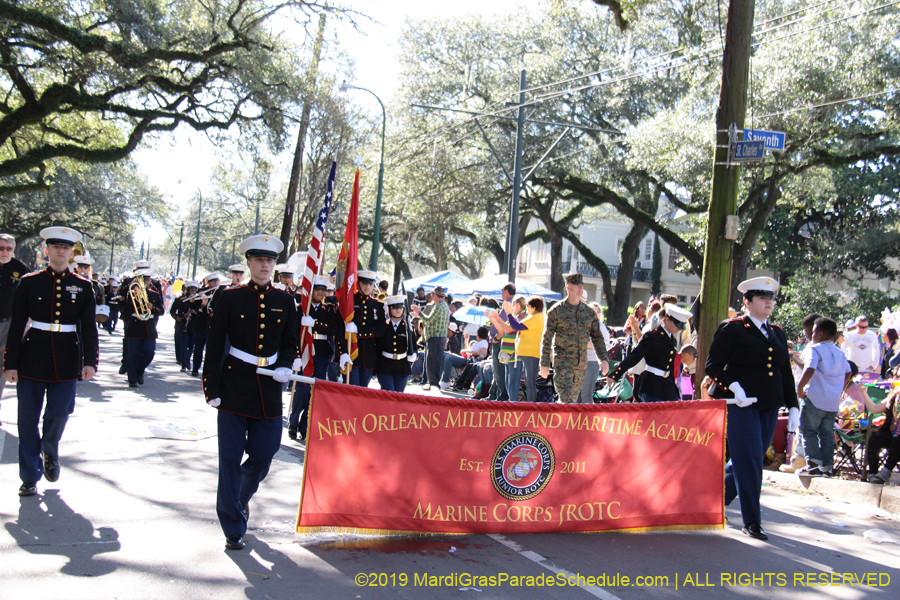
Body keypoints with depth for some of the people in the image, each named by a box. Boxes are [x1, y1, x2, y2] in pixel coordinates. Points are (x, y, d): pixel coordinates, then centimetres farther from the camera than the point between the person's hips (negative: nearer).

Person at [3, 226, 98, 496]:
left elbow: (89, 327, 4)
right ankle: (30, 477, 14)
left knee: (60, 411, -3)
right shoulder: (29, 282, 2)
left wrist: (90, 361, -7)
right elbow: (16, 325, 1)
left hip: (66, 360, 0)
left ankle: (50, 453, 29)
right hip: (32, 358, 0)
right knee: (28, 419, 2)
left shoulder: (83, 287, 5)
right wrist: (10, 363, -4)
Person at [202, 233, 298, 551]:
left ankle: (240, 497, 37)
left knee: (263, 455, 5)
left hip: (269, 388, 3)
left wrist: (284, 366, -7)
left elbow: (290, 343, 14)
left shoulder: (285, 301, 7)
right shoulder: (231, 298, -1)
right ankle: (233, 527, 11)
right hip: (234, 385, -2)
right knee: (231, 458, 0)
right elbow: (215, 345, -1)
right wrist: (212, 388, -6)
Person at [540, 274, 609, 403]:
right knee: (566, 399, -14)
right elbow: (547, 338, -2)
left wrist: (604, 359, 5)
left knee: (574, 398, 11)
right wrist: (544, 363, -6)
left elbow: (597, 337, 16)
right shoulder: (556, 311, -3)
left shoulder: (589, 312, 10)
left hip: (581, 363, 5)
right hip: (562, 362, -5)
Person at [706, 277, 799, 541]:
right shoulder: (732, 329, -4)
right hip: (740, 404, -6)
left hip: (769, 407, 6)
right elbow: (713, 365, -6)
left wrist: (793, 407, 11)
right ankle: (751, 521, 3)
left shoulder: (778, 334, 15)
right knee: (749, 460, -6)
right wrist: (733, 386, -21)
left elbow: (786, 373, 18)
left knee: (751, 459, 10)